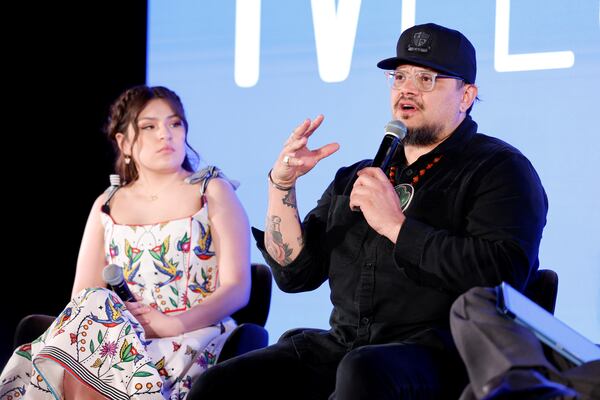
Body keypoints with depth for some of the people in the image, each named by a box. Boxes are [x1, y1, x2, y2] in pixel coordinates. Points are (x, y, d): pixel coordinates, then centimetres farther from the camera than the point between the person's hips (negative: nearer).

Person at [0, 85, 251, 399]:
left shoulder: (213, 192, 8)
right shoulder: (106, 206, 19)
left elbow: (236, 289, -2)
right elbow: (83, 294, 10)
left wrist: (172, 324, -19)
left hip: (192, 335, -4)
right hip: (118, 335, 4)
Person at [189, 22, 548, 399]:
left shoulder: (499, 169, 3)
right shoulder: (357, 179, 23)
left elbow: (503, 272, -15)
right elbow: (295, 273, 19)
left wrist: (396, 226, -13)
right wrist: (282, 185, 6)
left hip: (441, 351, -5)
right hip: (342, 346, 6)